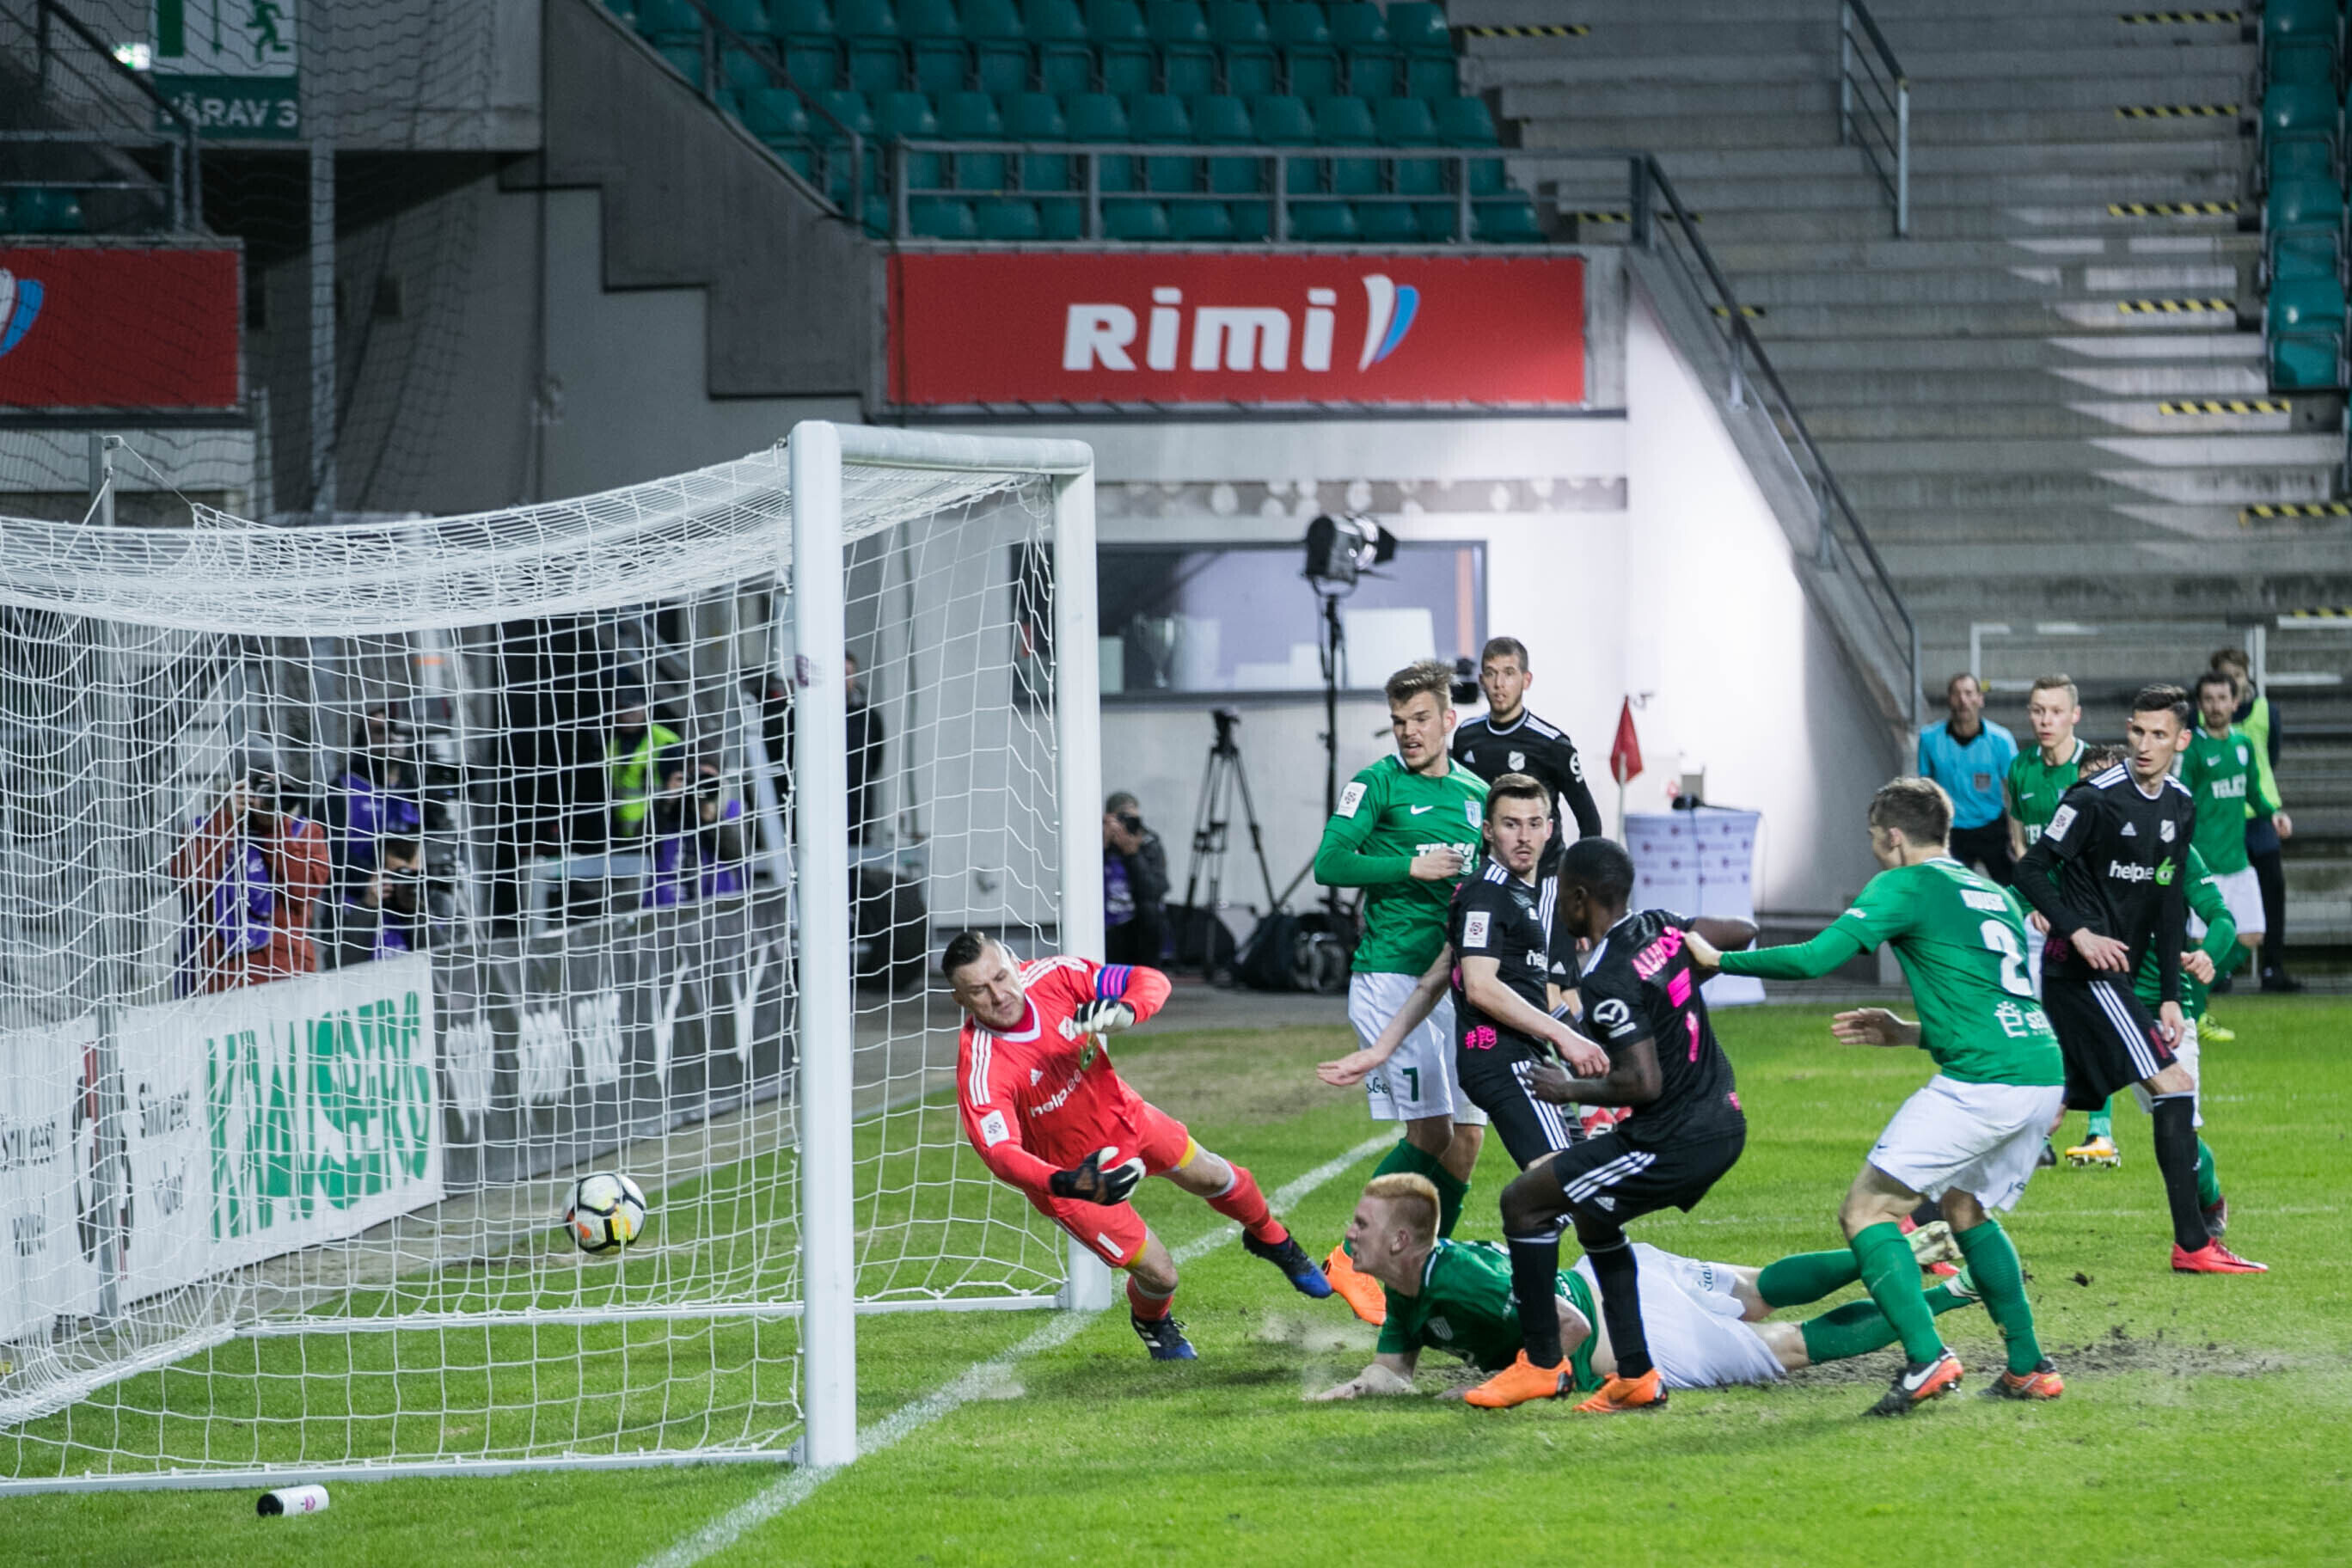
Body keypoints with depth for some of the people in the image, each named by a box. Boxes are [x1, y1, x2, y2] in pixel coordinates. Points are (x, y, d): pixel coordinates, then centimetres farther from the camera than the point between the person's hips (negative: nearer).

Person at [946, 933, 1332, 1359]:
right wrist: (1071, 1185, -62)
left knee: (1210, 1176, 15)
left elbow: (1150, 981, -16)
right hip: (1065, 1173, -4)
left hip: (1121, 1116, 4)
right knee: (1159, 1275, -4)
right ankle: (1152, 1323, 35)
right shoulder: (981, 1071, -36)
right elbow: (1001, 1154, -45)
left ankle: (1272, 1241, 52)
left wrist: (1124, 1011, -41)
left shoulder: (1053, 977, -23)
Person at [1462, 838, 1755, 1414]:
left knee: (1524, 1202, 0)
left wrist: (1571, 1090, -9)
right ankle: (1636, 1376, 23)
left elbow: (1644, 1083, -24)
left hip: (1675, 1140, -9)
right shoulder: (1661, 929, 5)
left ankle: (1542, 1365, 5)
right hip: (1723, 1123, 9)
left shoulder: (1607, 982, -20)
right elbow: (1742, 933, 22)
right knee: (1592, 1215, 26)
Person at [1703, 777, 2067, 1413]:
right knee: (1966, 1207, 28)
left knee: (1868, 1209, -3)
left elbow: (1815, 958, -9)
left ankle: (1926, 1357, -18)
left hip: (1980, 1084, -8)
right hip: (2046, 1075, 8)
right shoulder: (1996, 895, 24)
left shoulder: (1906, 885, 1)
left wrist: (1719, 959, 2)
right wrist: (1910, 1034, 31)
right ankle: (2029, 1367, 23)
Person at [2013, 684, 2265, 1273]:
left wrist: (2170, 995, 10)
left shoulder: (2180, 806, 11)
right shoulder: (2096, 798, -12)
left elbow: (2168, 902, 14)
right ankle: (2192, 1244, -13)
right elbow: (2030, 871, -10)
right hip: (2085, 972, -8)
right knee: (2175, 1084, -14)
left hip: (2118, 972, 8)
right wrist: (2078, 932, -22)